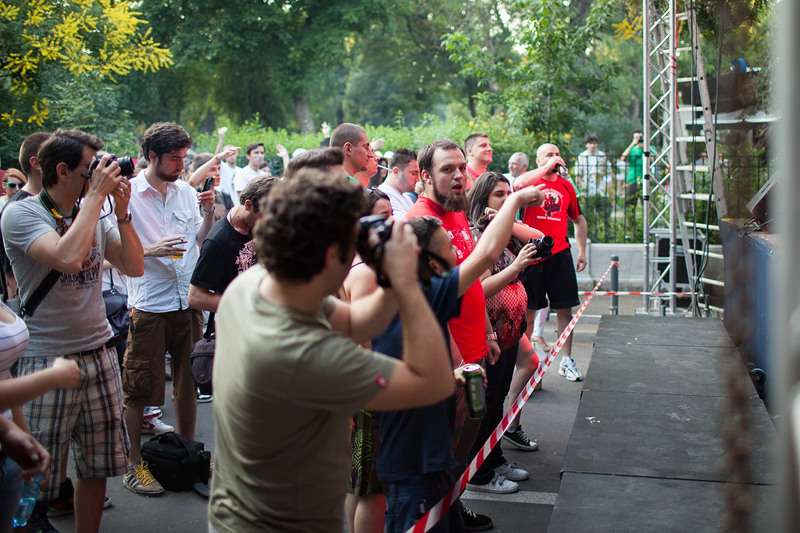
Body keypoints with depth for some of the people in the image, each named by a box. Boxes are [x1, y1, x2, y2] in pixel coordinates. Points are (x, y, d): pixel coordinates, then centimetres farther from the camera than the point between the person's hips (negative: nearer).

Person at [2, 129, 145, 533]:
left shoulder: (95, 214, 8)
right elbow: (67, 258, -28)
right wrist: (96, 195, -20)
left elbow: (134, 267, 6)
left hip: (99, 352, 6)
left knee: (98, 465, 12)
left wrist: (122, 211, -5)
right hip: (47, 359, -6)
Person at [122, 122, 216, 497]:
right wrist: (150, 249, -19)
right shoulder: (127, 193, -6)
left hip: (188, 301, 5)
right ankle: (133, 465, 17)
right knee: (138, 389, 2)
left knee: (188, 384, 14)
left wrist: (209, 212, 1)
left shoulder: (186, 191, 9)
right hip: (148, 306, -5)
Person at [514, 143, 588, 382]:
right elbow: (519, 184, -26)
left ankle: (566, 361, 13)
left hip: (560, 253, 4)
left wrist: (582, 251, 16)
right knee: (528, 309, 5)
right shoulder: (531, 180, 0)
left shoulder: (566, 186, 12)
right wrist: (548, 167, -18)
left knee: (564, 308, 4)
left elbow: (579, 219, 22)